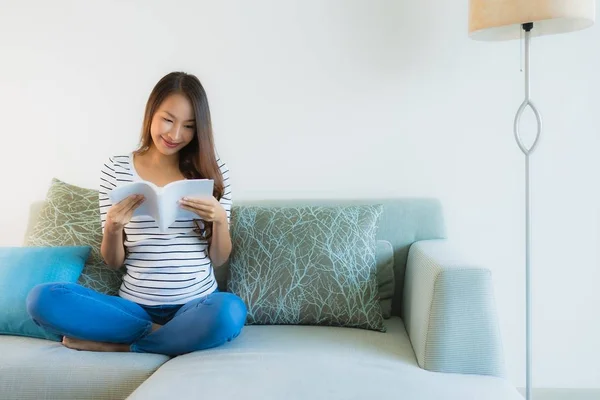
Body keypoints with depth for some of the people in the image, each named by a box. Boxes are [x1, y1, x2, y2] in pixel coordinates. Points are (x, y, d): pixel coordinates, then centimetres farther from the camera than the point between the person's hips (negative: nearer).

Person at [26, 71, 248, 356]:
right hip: (135, 306, 1)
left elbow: (219, 260, 6)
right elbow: (113, 262, 5)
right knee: (43, 299, -21)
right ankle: (160, 335, -12)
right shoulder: (115, 170, 2)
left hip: (197, 306, 0)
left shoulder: (213, 171, 3)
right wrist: (113, 227, -16)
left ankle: (116, 345, -14)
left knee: (230, 312, -36)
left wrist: (220, 220, -14)